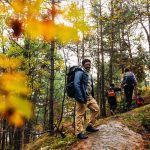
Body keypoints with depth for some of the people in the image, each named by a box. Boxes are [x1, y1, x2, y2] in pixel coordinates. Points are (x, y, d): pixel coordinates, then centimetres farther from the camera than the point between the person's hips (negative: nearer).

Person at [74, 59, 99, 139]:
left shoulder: (89, 74, 18)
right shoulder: (79, 72, -11)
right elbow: (76, 85, -21)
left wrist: (92, 96, 19)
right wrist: (80, 97, -26)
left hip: (89, 96, 10)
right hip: (82, 97, -10)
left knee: (96, 109, 11)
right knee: (80, 114, -5)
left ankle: (90, 126, 21)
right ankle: (79, 132, -1)